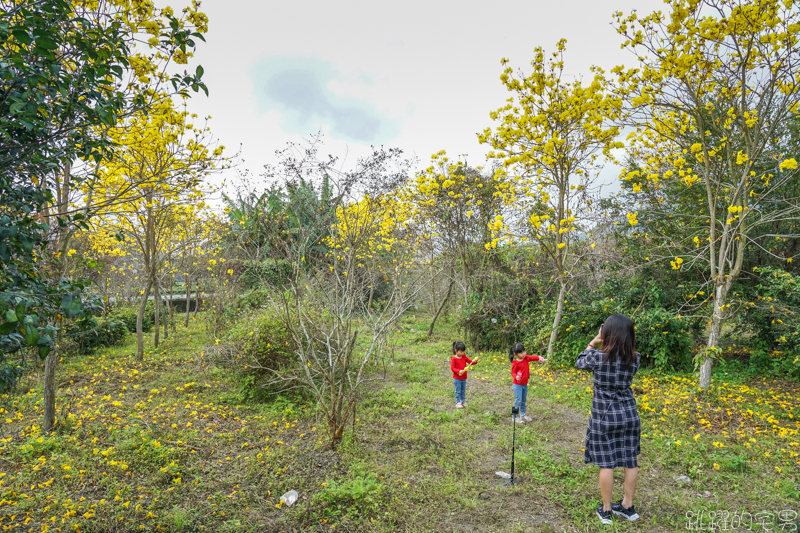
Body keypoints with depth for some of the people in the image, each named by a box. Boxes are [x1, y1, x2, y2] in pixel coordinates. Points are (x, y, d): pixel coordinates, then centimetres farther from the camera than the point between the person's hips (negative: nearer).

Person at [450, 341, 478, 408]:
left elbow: (470, 362, 4)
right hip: (457, 378, -6)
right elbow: (452, 368, -17)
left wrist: (475, 361, -17)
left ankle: (463, 401, 30)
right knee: (458, 391, 2)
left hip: (464, 378, 6)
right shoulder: (454, 359, -14)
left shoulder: (464, 357, 4)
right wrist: (459, 371, -32)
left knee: (463, 391, 17)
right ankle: (458, 403, 13)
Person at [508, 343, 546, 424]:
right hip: (518, 384, -7)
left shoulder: (526, 358, -1)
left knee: (524, 400, 19)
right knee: (518, 400, -5)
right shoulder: (515, 363, -20)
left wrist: (539, 357, -29)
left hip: (524, 384, 7)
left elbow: (532, 357, -7)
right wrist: (516, 377, -38)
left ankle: (523, 415, 34)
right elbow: (513, 372, -17)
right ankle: (514, 417, 7)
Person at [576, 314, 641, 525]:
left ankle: (606, 510, 20)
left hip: (604, 416, -4)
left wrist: (593, 342, 8)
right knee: (630, 461, 16)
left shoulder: (597, 356, -19)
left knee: (607, 464, 7)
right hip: (629, 414, 4)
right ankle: (628, 506, 32)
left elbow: (580, 362, 2)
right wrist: (603, 345, 2)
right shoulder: (634, 358, -9)